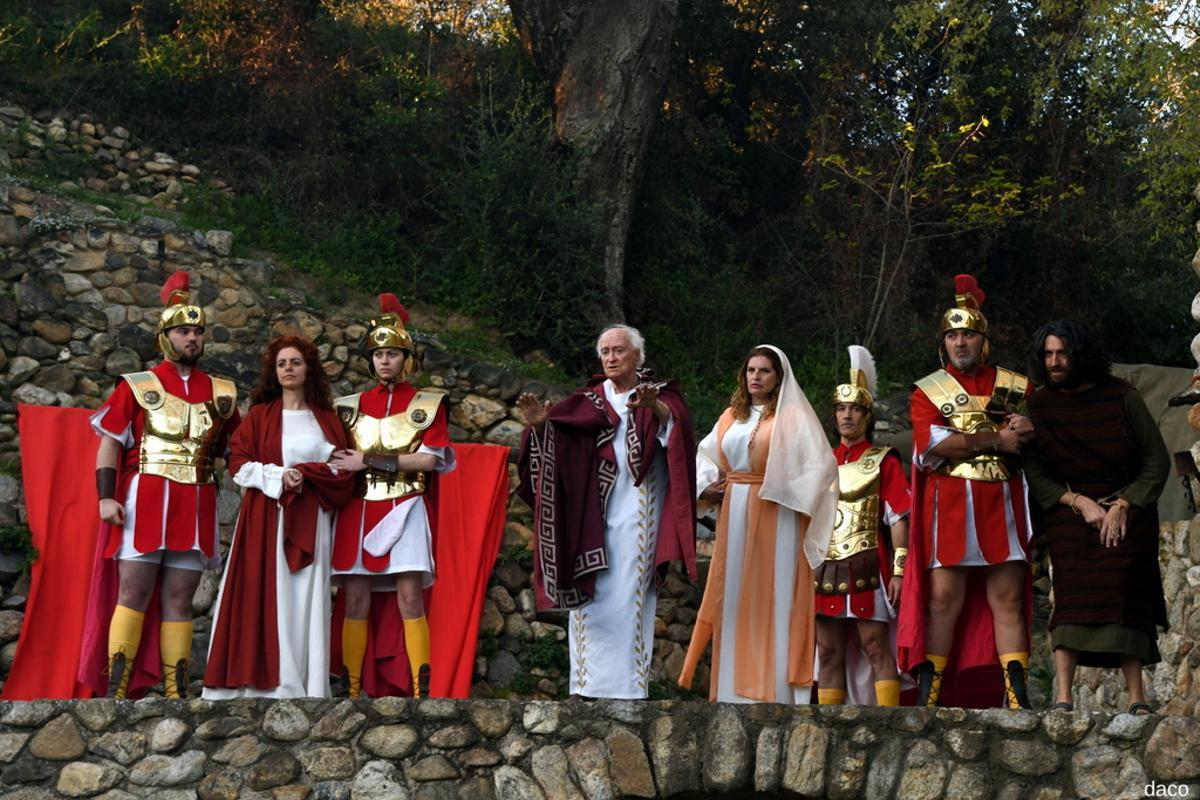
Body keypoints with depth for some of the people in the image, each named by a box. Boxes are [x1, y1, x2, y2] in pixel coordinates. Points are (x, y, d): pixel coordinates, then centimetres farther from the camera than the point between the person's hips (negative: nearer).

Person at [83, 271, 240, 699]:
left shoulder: (222, 392, 13)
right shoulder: (138, 386, 4)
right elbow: (110, 443, 0)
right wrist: (106, 497, -10)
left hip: (196, 507, 3)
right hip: (143, 499, -3)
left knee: (178, 601, 4)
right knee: (133, 594, -6)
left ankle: (176, 691, 5)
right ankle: (116, 689, -5)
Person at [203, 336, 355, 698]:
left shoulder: (326, 420, 12)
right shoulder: (260, 415, 9)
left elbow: (344, 469, 5)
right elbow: (238, 462, 2)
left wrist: (305, 474, -10)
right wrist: (278, 476, -13)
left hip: (310, 522, 1)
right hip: (266, 519, -1)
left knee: (305, 599, -3)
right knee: (266, 596, -8)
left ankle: (305, 688, -4)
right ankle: (264, 682, -8)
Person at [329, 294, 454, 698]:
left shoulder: (427, 403, 5)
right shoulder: (352, 405, 14)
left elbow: (429, 459, -6)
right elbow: (343, 462, 17)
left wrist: (367, 460, -9)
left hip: (406, 509, -3)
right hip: (359, 510, 3)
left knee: (409, 601, -10)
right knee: (356, 601, -2)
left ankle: (420, 690, -9)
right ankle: (354, 690, 1)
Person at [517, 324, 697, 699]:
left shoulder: (660, 393, 4)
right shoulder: (589, 400, 13)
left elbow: (676, 422, -19)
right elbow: (558, 427, -2)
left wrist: (655, 408, -40)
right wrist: (538, 423, -24)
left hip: (636, 510, -3)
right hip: (591, 510, 3)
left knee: (627, 595, -6)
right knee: (588, 592, 1)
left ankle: (627, 683, -3)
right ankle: (587, 681, 6)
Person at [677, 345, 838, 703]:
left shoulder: (793, 416, -3)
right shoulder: (731, 416, 13)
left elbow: (819, 464, -10)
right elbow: (705, 455, 21)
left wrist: (785, 493, -14)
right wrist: (705, 487, 4)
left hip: (776, 515, -6)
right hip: (736, 515, 6)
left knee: (774, 593, -5)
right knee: (734, 593, 6)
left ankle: (775, 686, -3)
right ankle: (736, 683, 13)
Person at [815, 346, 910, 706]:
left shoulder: (883, 461, 3)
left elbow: (898, 518, -2)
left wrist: (898, 570, -10)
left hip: (865, 568, -5)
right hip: (824, 568, 5)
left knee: (877, 649, -7)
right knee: (829, 654, 6)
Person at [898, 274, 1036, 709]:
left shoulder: (1017, 387, 14)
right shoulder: (928, 391, 8)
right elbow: (931, 442, -9)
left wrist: (1026, 429, -13)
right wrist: (996, 440, -11)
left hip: (1002, 505, 2)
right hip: (949, 506, -2)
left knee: (1008, 597, 0)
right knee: (945, 598, -3)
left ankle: (1017, 693, 0)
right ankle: (929, 692, 4)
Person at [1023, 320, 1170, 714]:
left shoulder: (1121, 397, -1)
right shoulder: (1038, 407, 4)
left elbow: (1157, 460, 0)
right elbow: (1035, 473, 2)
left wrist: (1121, 507, -9)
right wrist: (1079, 502, -11)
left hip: (1127, 509, -1)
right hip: (1069, 510, 1)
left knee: (1120, 588, -17)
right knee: (1071, 592, -17)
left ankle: (1136, 700, -15)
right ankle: (1062, 700, -23)